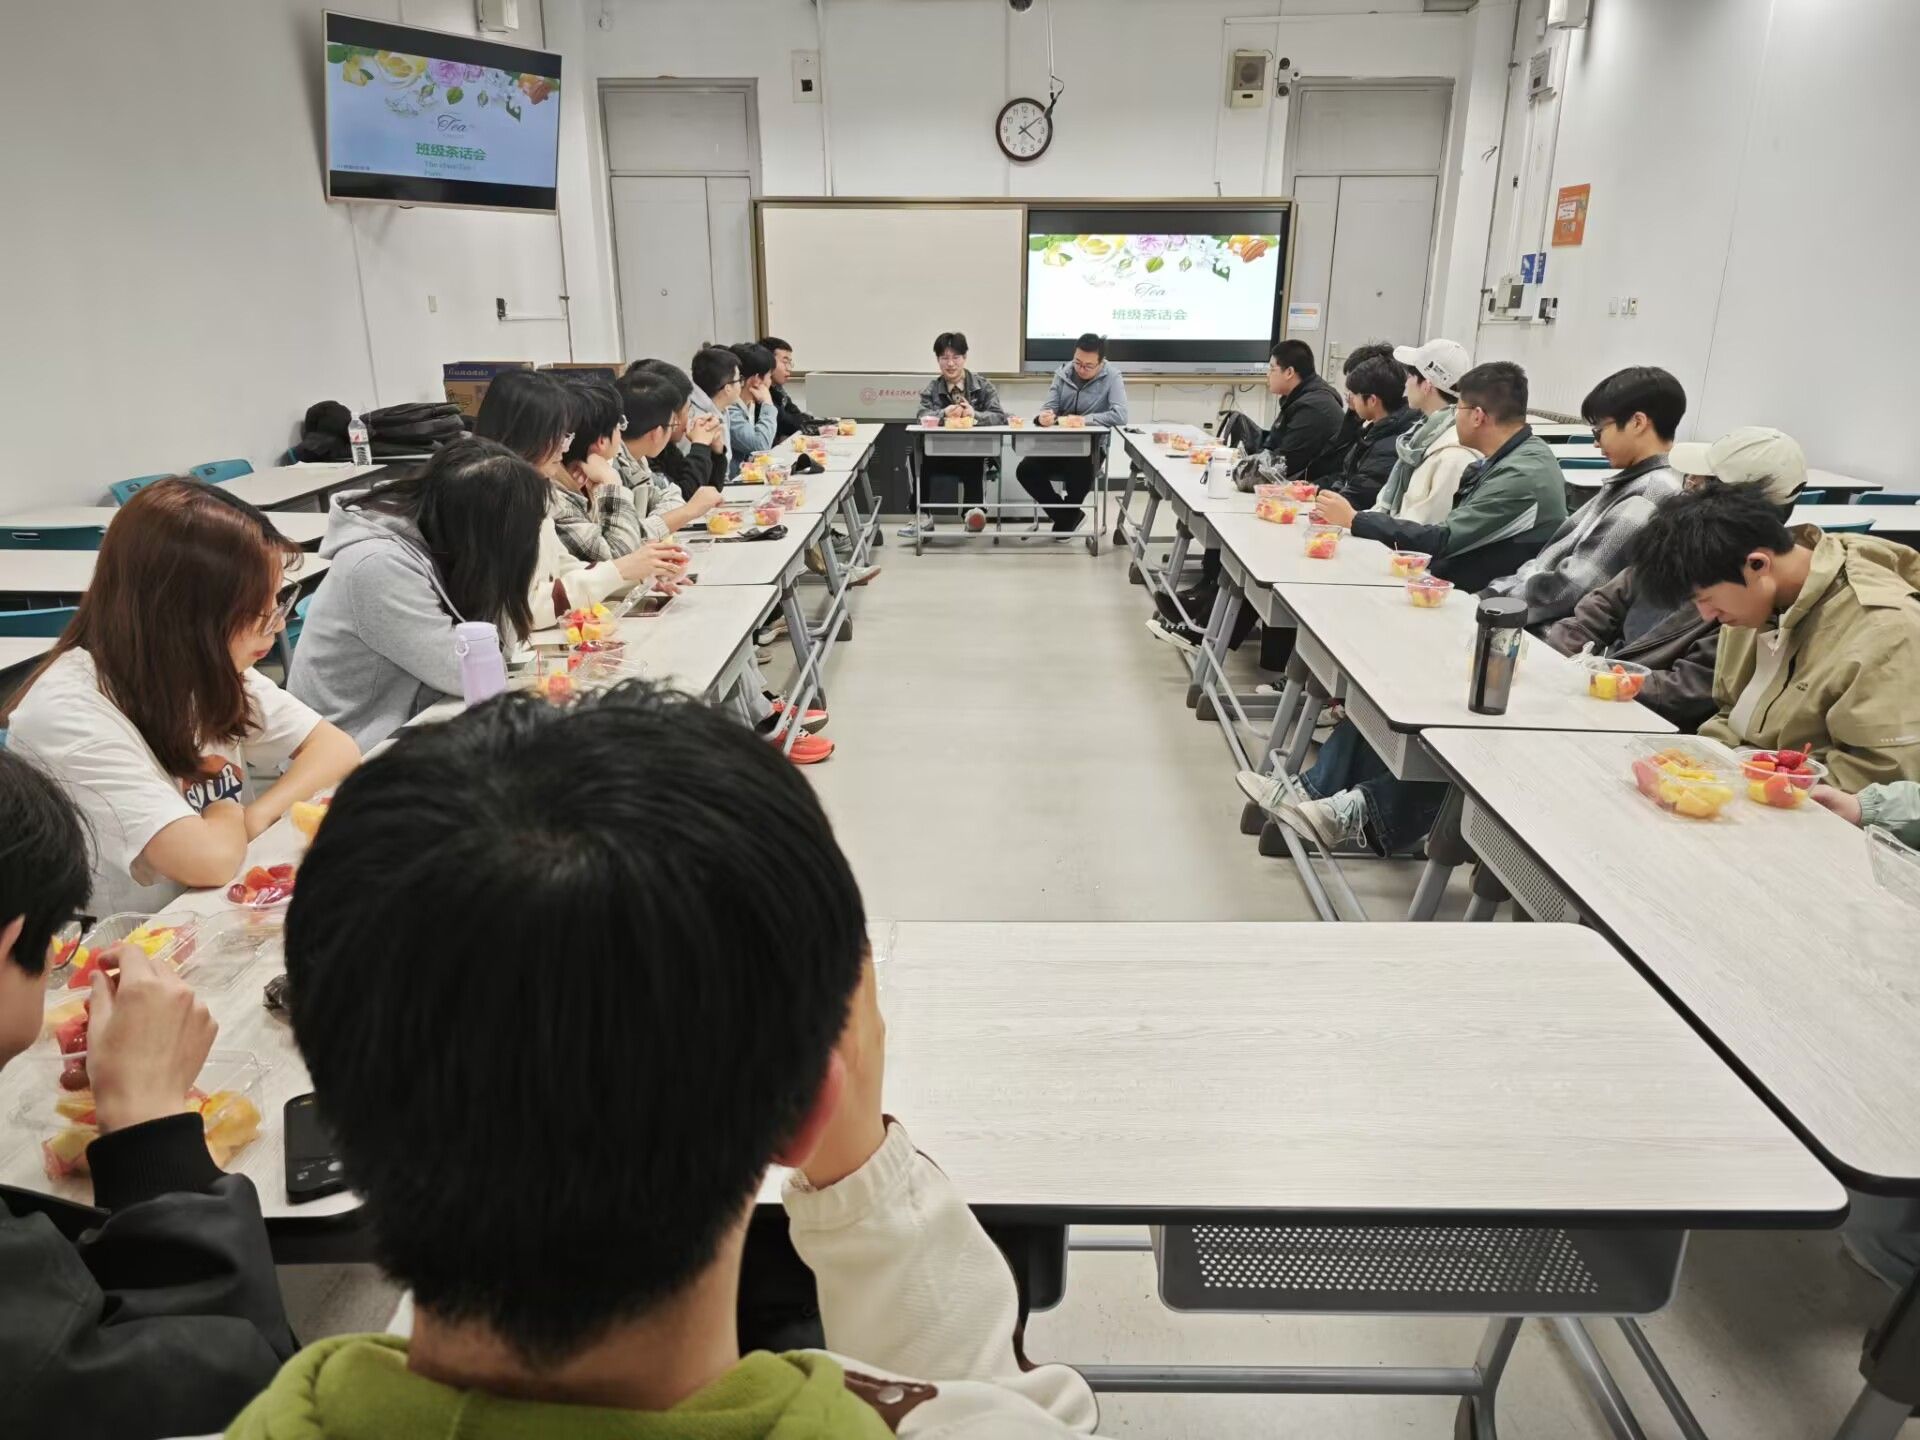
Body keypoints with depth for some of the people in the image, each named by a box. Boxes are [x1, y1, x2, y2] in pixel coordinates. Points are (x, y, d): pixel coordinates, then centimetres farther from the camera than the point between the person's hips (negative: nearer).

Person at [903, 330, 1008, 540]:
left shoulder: (983, 386, 9)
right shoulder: (932, 388, 13)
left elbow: (1000, 417, -4)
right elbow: (923, 417, -5)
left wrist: (974, 414, -23)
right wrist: (943, 413, -26)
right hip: (940, 453, 2)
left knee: (973, 459, -37)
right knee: (919, 456, -30)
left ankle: (974, 512, -27)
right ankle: (923, 517, -22)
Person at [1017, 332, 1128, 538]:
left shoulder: (1112, 378, -10)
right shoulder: (1062, 373, 4)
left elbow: (1120, 416, -23)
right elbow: (1050, 406, 0)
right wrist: (1046, 415, -26)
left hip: (1091, 446, -4)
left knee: (1079, 477, -34)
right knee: (1026, 471, -17)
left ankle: (1066, 519, 1)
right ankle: (1069, 516, 0)